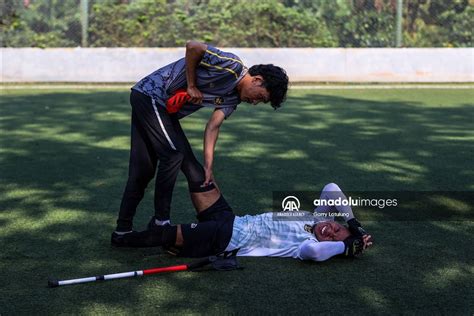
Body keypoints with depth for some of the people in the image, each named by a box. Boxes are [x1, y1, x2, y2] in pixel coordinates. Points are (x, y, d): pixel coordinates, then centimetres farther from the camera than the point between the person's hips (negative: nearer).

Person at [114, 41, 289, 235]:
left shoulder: (233, 98, 7)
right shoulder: (232, 66, -19)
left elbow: (213, 126, 0)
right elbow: (193, 47, -25)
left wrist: (208, 166, -9)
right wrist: (191, 86, -18)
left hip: (164, 109, 9)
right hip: (150, 94, -9)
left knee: (142, 170, 9)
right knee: (173, 154, -12)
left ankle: (123, 229, 15)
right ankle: (160, 222, -3)